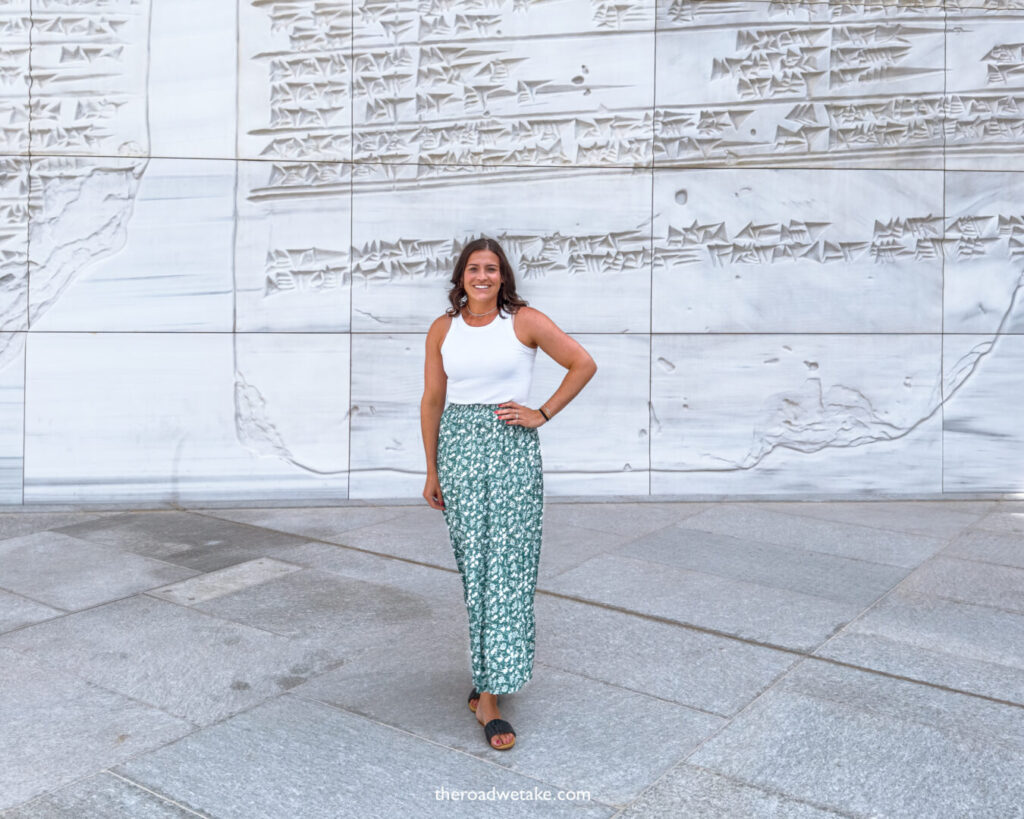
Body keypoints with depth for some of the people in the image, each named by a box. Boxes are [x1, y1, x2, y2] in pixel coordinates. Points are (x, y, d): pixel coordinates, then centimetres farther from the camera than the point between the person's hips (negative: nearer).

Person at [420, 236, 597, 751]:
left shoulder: (525, 321, -1)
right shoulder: (442, 330, 7)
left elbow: (584, 364, 2)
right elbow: (432, 402, 11)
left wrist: (543, 414, -2)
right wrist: (432, 471, 10)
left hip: (512, 447, -3)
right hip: (459, 447, 3)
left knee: (506, 567, -4)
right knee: (473, 563, 5)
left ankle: (491, 696, 1)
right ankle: (490, 664, 25)